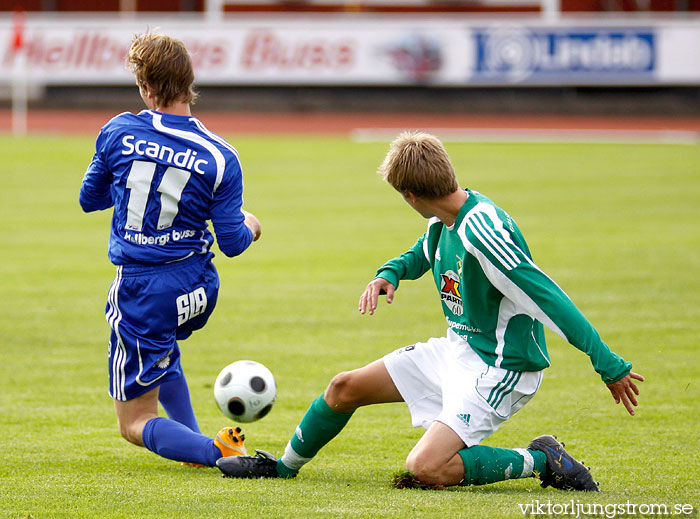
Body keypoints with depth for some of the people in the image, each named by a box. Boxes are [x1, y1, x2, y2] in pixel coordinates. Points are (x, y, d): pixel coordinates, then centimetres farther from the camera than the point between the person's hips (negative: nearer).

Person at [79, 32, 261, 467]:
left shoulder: (118, 133, -10)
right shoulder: (219, 158, -11)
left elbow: (90, 199, 7)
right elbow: (232, 243, -6)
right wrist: (250, 225, 18)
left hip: (140, 291, -3)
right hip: (199, 289, 3)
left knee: (136, 422, 5)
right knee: (161, 348, 39)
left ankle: (216, 452, -20)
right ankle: (192, 440, 32)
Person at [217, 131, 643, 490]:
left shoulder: (482, 230, -28)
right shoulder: (444, 221, 2)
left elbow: (548, 297, -29)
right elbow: (422, 255, 27)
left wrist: (611, 367, -29)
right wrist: (390, 273, 4)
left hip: (498, 371, -9)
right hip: (456, 349, 9)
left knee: (424, 469, -24)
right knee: (345, 388, 13)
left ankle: (541, 461, -9)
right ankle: (284, 466, 37)